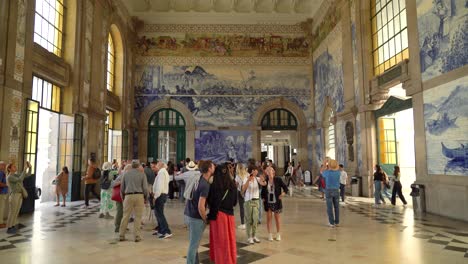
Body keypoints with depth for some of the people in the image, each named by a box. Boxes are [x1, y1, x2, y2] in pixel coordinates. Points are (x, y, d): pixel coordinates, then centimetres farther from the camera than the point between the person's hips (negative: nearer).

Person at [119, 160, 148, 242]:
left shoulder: (126, 174, 9)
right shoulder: (142, 174, 3)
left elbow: (122, 188, 12)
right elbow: (145, 188, -3)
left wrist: (123, 198, 22)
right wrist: (145, 197, 10)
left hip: (128, 196, 2)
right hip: (139, 196, -2)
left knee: (125, 216, 8)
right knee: (138, 217, 3)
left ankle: (121, 235, 13)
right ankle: (137, 236, 5)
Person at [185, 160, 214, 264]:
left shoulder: (199, 178, 2)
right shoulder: (205, 185, -22)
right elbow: (200, 207, -24)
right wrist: (205, 220, -10)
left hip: (190, 214, 9)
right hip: (196, 217, -9)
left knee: (193, 243, 20)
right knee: (194, 244, 4)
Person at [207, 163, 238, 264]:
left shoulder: (214, 186, -14)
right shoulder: (232, 185, -2)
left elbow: (210, 201, -7)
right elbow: (235, 201, 6)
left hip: (217, 215, -4)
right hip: (229, 214, 4)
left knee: (219, 240, 9)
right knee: (229, 239, 16)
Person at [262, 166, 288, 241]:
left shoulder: (278, 180, -8)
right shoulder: (265, 181, -4)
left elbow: (285, 188, -3)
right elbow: (263, 191, 9)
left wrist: (282, 194, -17)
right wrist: (263, 198, -1)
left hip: (276, 202, -1)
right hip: (268, 202, 1)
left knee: (277, 217, 10)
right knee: (269, 217, 7)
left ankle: (278, 234, 24)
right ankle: (270, 234, 19)